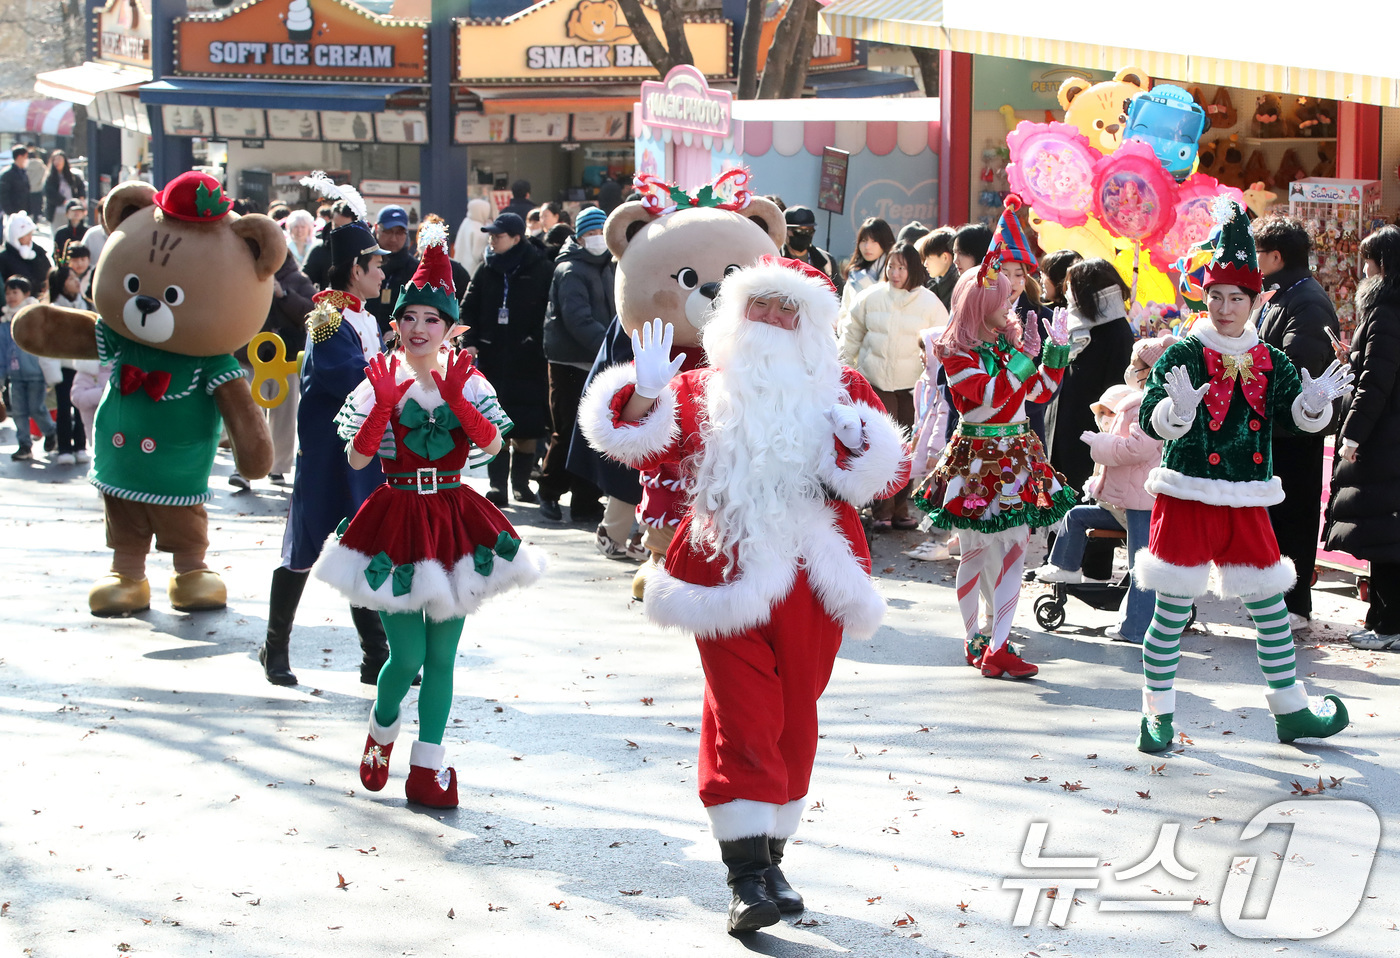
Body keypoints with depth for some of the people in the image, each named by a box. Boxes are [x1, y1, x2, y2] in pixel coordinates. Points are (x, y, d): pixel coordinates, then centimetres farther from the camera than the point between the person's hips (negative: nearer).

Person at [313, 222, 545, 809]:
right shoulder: (380, 383, -3)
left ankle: (427, 767, 15)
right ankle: (382, 731, 28)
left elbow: (492, 444, -13)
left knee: (441, 655, 6)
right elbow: (356, 459, -12)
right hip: (397, 519, -2)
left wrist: (456, 398, -22)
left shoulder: (467, 383, 1)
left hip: (454, 516, 2)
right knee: (407, 654, -3)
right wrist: (385, 404, -21)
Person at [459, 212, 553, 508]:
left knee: (527, 427, 4)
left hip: (530, 361, -3)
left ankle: (521, 481, 18)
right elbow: (469, 308, 12)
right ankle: (498, 484, 0)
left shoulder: (541, 270, -3)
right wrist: (470, 342, 0)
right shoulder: (488, 270, 9)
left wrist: (542, 342, -11)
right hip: (493, 358, 3)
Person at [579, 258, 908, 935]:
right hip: (727, 574, -2)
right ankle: (748, 876, -12)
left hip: (811, 575, 2)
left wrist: (858, 440, -16)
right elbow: (643, 449, 0)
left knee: (794, 720, 9)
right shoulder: (703, 389, 9)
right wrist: (646, 393, -17)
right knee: (742, 720, -10)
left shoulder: (842, 390, 11)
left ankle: (769, 859, 22)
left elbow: (888, 474, 4)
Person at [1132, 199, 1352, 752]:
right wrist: (1178, 409, -38)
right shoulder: (1182, 356, -6)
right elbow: (1152, 421, -16)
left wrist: (1316, 401, -19)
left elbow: (1301, 417, 3)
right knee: (1172, 611, -1)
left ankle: (1291, 712, 23)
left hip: (1246, 504, 4)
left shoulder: (1271, 363, 7)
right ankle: (1158, 714, 11)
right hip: (1187, 498, -4)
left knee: (1271, 608, 10)